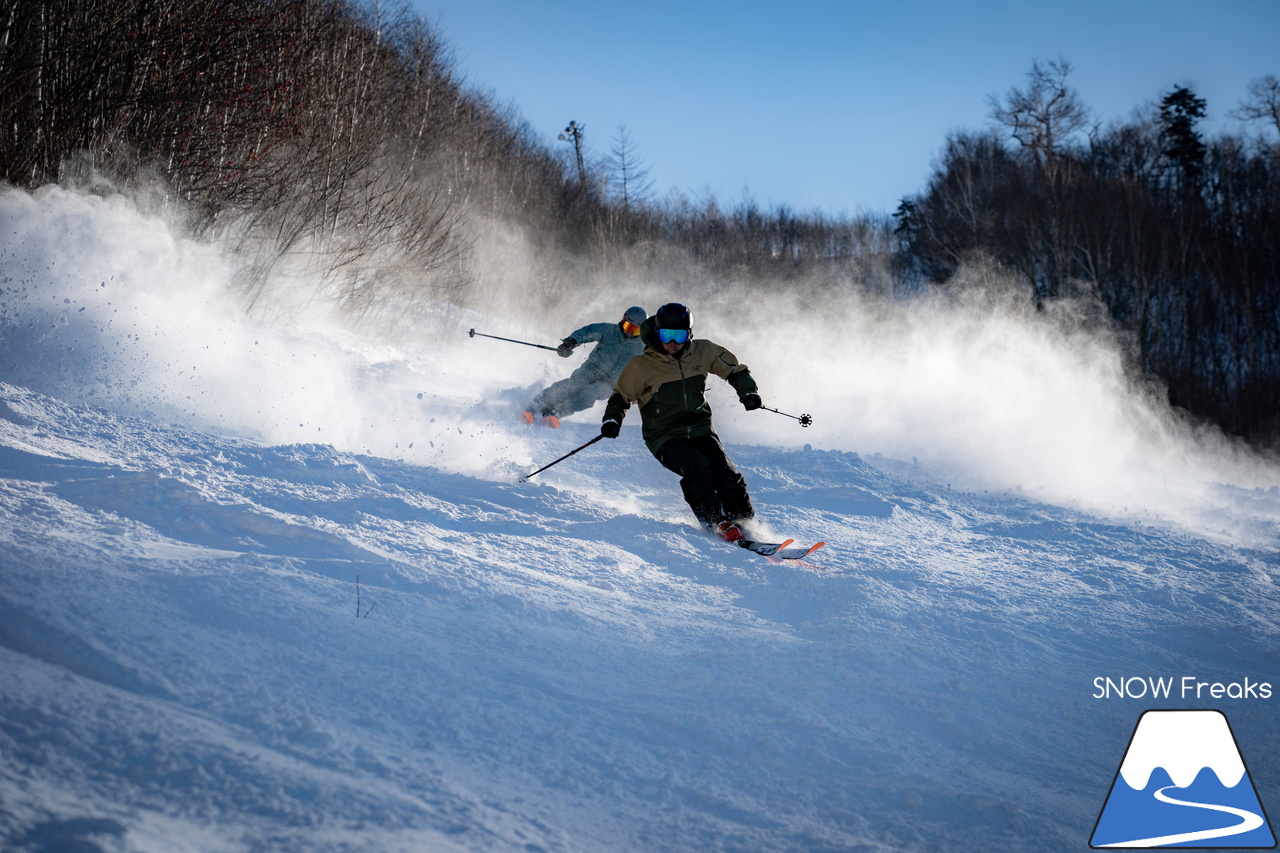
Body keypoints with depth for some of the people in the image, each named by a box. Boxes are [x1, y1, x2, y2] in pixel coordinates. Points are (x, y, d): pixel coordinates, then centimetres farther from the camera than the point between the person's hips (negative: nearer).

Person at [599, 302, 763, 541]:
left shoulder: (703, 352, 0)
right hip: (664, 437, -3)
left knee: (725, 474, -17)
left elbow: (734, 370, 14)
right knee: (696, 467, -30)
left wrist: (748, 392, -3)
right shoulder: (641, 366, -9)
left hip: (700, 429, 3)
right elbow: (621, 396, 2)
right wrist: (612, 420, -17)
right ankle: (716, 522, -21)